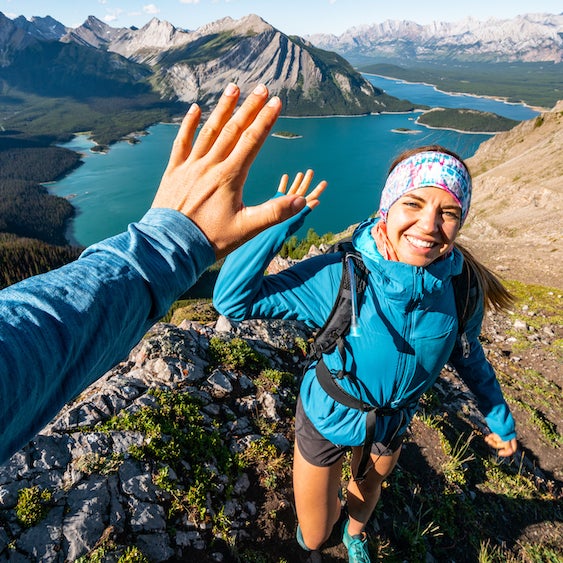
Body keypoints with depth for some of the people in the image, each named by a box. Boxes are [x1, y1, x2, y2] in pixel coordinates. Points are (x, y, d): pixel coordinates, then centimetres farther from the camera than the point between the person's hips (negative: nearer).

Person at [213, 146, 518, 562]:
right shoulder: (337, 277, -34)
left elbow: (468, 355, -1)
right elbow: (232, 299, -35)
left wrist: (500, 419, 11)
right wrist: (279, 220, -40)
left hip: (393, 420, 3)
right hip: (328, 418, -2)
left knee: (370, 484, 35)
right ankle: (332, 506, 57)